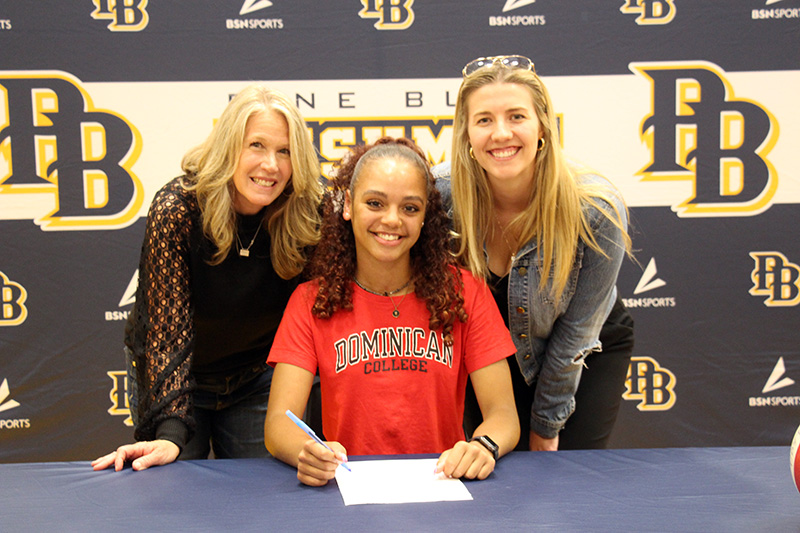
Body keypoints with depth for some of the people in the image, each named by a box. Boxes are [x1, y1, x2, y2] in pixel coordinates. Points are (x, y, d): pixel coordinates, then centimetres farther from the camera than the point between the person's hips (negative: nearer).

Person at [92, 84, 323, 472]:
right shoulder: (177, 209, -26)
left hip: (255, 380, 2)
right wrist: (171, 432, -36)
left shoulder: (304, 216, -18)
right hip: (172, 379, -2)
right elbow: (168, 327, -27)